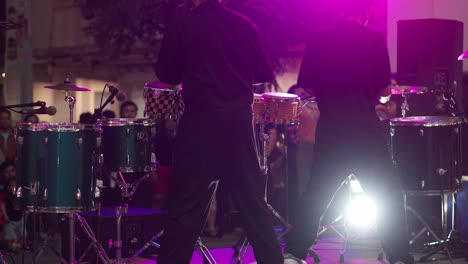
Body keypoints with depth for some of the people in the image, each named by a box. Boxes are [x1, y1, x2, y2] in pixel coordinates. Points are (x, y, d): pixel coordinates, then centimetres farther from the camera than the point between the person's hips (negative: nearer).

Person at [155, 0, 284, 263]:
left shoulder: (181, 26, -2)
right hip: (240, 118, 3)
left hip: (202, 120, -3)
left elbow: (167, 75, 3)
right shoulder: (245, 25, 6)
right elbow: (264, 74, 10)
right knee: (253, 199, 13)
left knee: (187, 204, -2)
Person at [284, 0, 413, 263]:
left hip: (330, 130, 3)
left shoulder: (318, 40, 3)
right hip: (366, 130, -3)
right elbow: (384, 90, -3)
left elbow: (307, 88, 4)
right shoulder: (374, 40, -4)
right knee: (388, 196, 6)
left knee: (315, 195, 15)